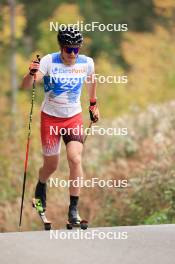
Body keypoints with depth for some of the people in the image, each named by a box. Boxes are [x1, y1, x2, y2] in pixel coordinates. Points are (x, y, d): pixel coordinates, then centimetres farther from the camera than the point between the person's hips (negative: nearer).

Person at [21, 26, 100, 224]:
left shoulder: (86, 63, -8)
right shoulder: (49, 61, -17)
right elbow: (25, 86, -25)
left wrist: (93, 104, 24)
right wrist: (32, 74, -45)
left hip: (74, 118, 1)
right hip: (50, 118, -1)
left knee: (75, 160, -19)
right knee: (51, 166, 10)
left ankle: (73, 210, -13)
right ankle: (41, 187, 47)